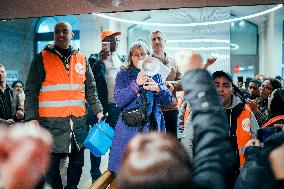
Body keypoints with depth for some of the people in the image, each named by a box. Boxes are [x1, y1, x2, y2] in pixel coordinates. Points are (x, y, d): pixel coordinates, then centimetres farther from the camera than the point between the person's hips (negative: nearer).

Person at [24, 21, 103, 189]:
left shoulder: (81, 59, 11)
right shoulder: (42, 58, 3)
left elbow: (91, 89, 15)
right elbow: (31, 91, 0)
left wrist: (98, 110, 8)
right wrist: (32, 118, -9)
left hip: (78, 121, 3)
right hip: (51, 122, -3)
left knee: (77, 162, 12)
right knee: (51, 164, 2)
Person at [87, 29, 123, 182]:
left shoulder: (122, 59, 16)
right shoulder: (95, 58, 3)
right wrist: (99, 61, -22)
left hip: (117, 104, 4)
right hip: (100, 105, -3)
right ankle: (95, 175, 12)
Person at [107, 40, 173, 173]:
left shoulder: (155, 75, 13)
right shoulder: (123, 75, 4)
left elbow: (168, 100, 8)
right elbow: (119, 101, -10)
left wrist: (158, 88, -11)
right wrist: (136, 84, -19)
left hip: (153, 127, 3)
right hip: (130, 127, -2)